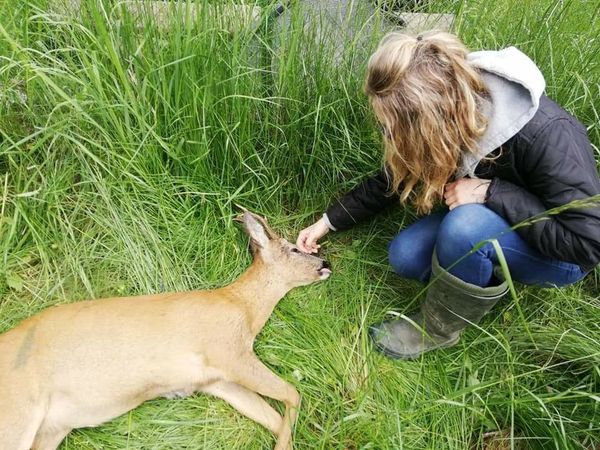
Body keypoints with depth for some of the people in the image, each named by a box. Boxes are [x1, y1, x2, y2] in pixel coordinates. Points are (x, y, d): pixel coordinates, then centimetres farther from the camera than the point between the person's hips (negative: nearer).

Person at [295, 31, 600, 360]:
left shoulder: (544, 135, -36)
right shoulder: (447, 116, -16)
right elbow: (389, 181, -3)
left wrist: (491, 192, -35)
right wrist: (328, 222, -3)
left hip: (561, 254, -5)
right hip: (482, 219, 5)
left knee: (466, 226, -35)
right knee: (405, 256, -17)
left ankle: (438, 329, -10)